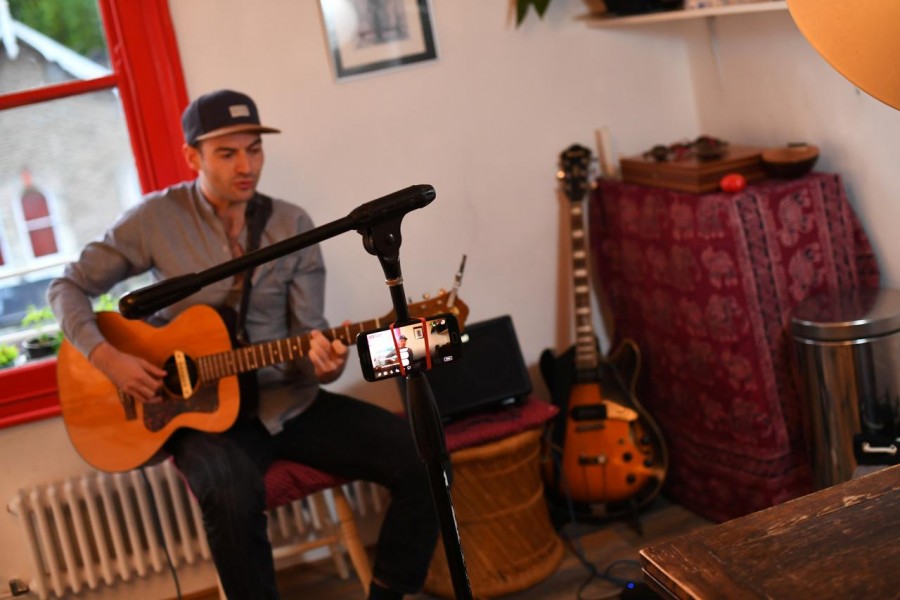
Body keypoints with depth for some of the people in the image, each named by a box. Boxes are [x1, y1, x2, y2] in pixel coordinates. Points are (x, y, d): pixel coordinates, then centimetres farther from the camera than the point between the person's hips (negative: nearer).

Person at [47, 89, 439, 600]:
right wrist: (106, 357, -13)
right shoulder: (157, 218, -4)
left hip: (289, 399, 3)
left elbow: (308, 331, 1)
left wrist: (324, 359, -23)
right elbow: (69, 285, 3)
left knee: (422, 459, -14)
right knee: (233, 496, -38)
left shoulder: (293, 225, 2)